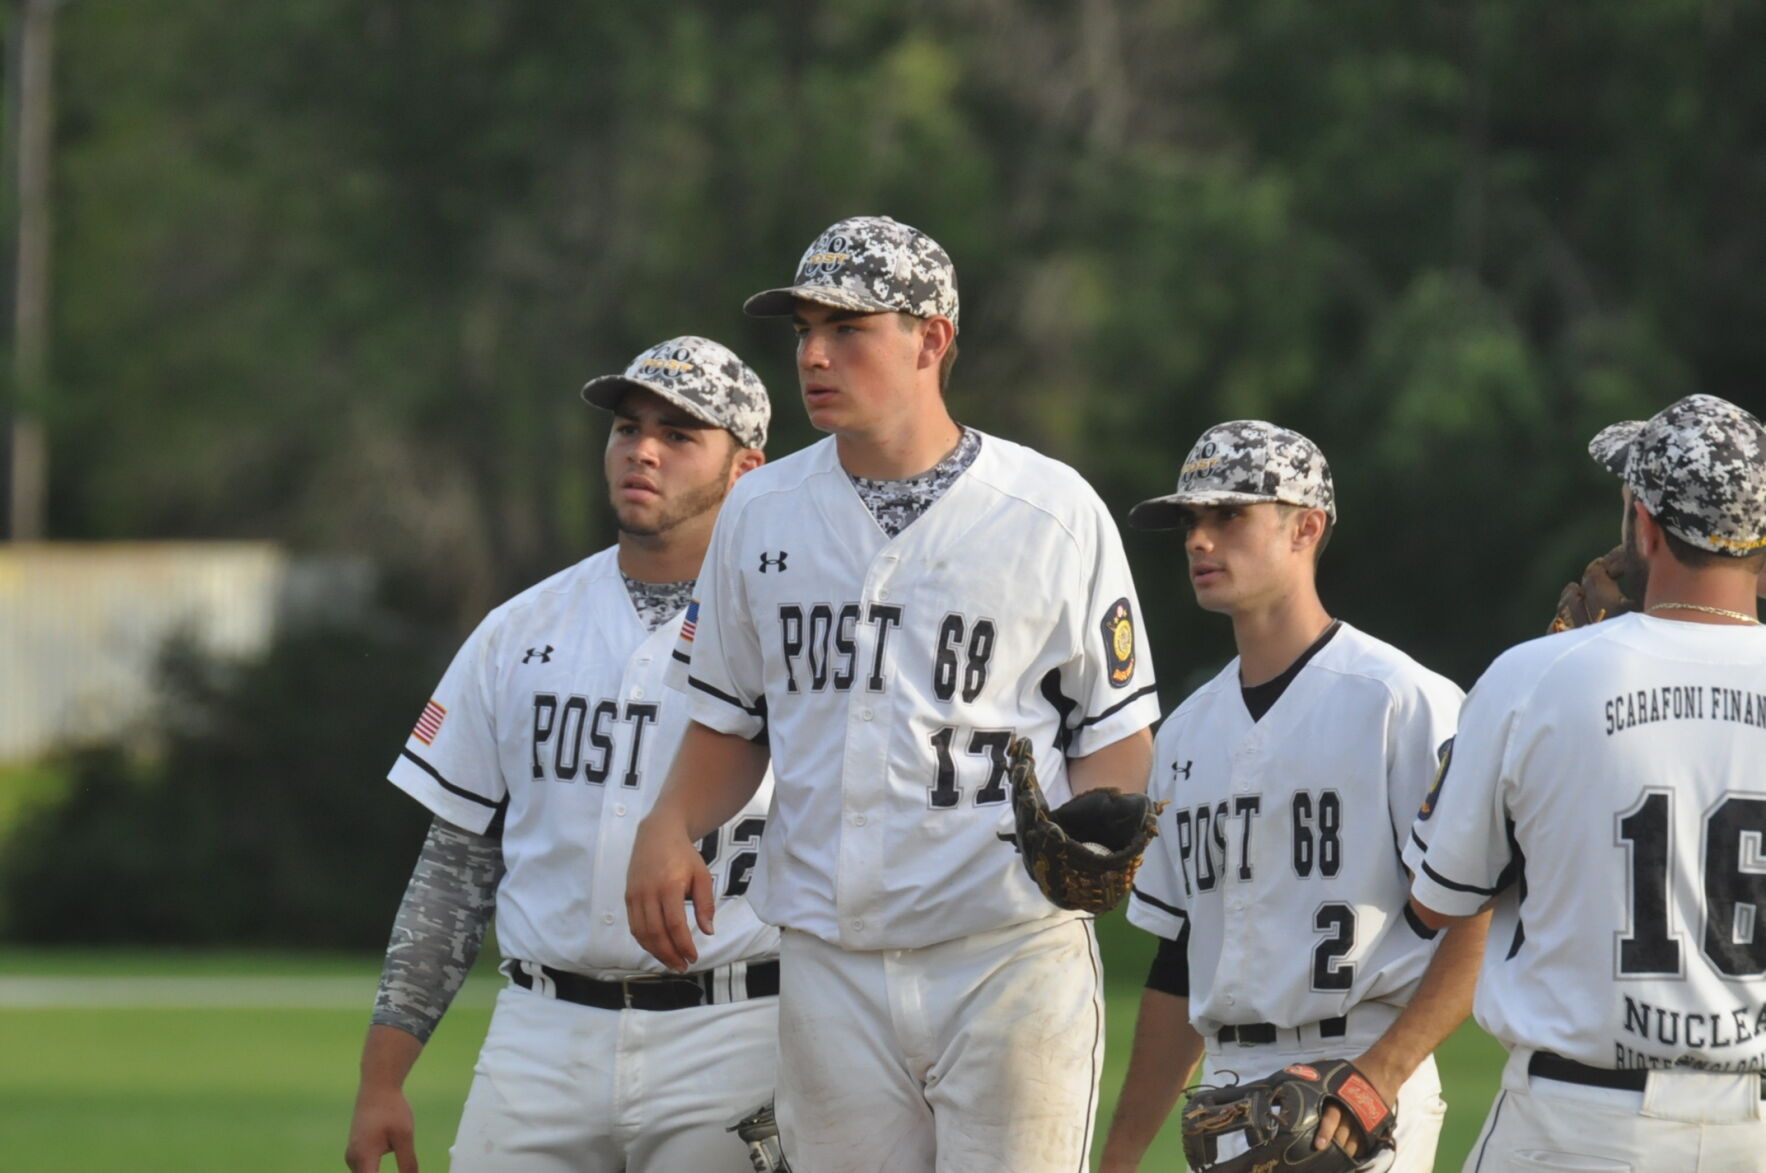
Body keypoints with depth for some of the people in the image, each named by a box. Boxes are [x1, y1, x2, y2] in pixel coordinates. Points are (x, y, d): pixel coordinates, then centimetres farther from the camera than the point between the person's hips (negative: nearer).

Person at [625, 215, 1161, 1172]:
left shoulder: (1055, 512, -1)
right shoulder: (761, 513, 10)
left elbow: (1121, 735, 3)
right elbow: (731, 723, 19)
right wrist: (669, 827, -1)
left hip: (1011, 958, -4)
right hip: (829, 962, 4)